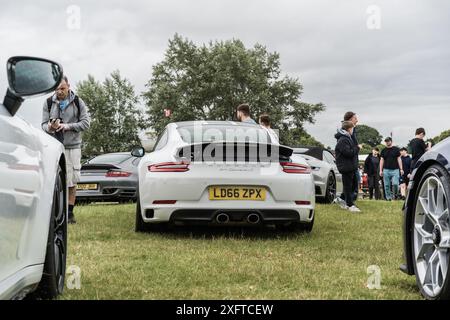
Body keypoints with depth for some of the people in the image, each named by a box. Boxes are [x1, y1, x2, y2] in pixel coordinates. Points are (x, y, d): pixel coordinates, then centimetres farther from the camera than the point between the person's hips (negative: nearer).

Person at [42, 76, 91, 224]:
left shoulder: (78, 102, 3)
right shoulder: (49, 103, 6)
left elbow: (86, 122, -2)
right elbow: (44, 124, 4)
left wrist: (68, 126, -15)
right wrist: (50, 127, -20)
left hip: (73, 146, 0)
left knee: (72, 181, 2)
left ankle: (70, 212, 11)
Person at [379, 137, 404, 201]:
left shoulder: (396, 149, 6)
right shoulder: (384, 151, 11)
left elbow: (399, 159, 5)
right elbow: (382, 160, 12)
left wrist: (401, 169, -2)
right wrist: (381, 170, 5)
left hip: (395, 170, -2)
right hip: (386, 170, 2)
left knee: (395, 184, -15)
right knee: (387, 185, 1)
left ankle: (395, 194, 8)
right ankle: (388, 197, 9)